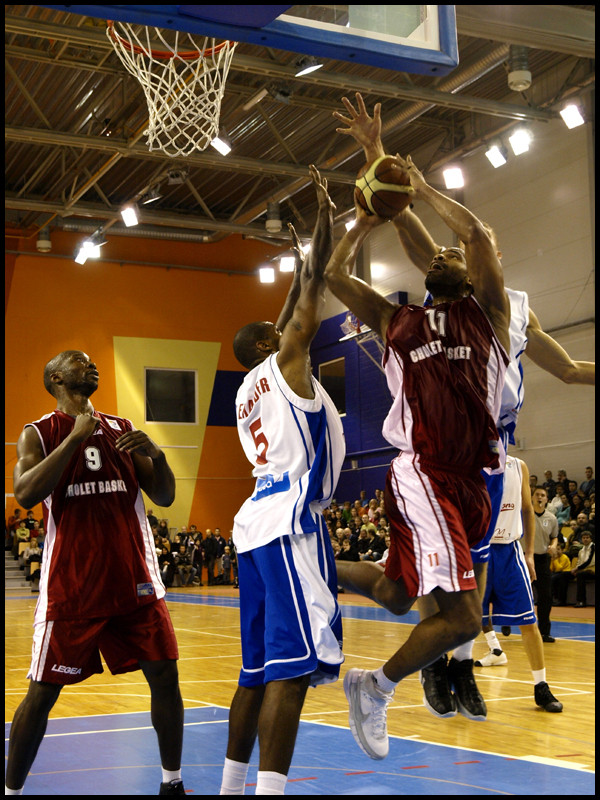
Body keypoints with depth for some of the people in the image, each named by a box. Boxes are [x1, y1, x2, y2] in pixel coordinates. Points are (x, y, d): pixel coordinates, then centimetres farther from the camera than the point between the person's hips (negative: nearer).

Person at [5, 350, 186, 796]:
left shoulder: (122, 429, 12)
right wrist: (76, 436, -17)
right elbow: (26, 494, -16)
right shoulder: (40, 434, 2)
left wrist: (155, 454, -10)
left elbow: (164, 497, 11)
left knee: (165, 677, 1)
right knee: (43, 693, 1)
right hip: (71, 586, -3)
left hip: (134, 580, 4)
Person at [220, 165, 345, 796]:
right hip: (291, 517, -10)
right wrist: (325, 212, 6)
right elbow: (313, 294, -1)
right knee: (294, 663, -16)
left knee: (260, 667, 13)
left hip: (259, 520, 10)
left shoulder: (253, 385, 22)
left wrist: (299, 270, 46)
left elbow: (289, 317, 38)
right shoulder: (283, 362, 2)